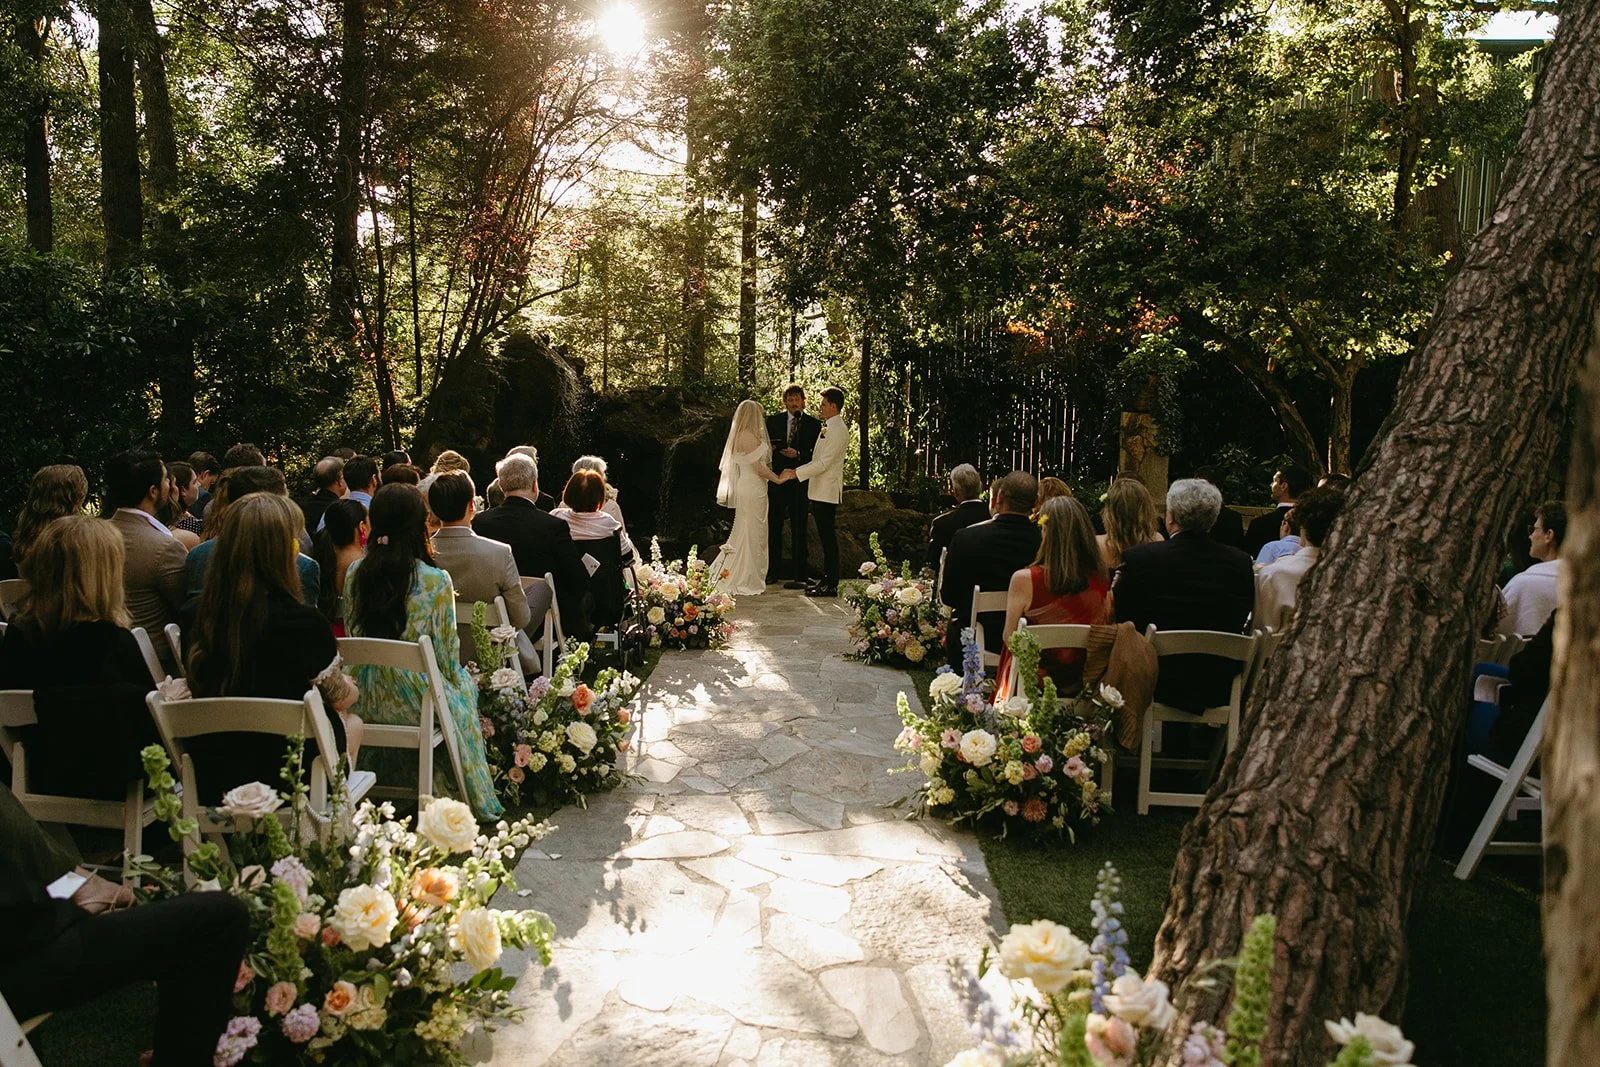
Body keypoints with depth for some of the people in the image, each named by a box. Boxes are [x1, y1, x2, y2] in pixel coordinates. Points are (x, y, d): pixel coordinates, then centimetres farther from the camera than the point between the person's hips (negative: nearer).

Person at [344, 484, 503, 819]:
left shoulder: (355, 574, -5)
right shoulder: (435, 581, -19)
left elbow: (352, 634, 8)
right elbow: (447, 660, -12)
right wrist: (455, 675, 10)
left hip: (369, 702, 4)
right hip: (419, 701, -4)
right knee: (463, 683, 29)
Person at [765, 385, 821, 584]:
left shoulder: (813, 424, 2)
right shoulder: (773, 420, 9)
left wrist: (798, 455, -18)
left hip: (799, 482, -2)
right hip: (776, 480, 2)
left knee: (798, 530, 1)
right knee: (773, 528, 7)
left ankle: (800, 575, 6)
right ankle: (773, 571, 17)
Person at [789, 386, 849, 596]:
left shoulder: (838, 431, -15)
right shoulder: (827, 428, 16)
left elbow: (823, 463, -20)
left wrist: (795, 473, -18)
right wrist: (796, 470, 14)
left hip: (827, 492, -10)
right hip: (819, 492, 10)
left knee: (828, 537, -6)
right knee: (825, 537, 13)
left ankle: (831, 585, -3)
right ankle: (826, 579, 19)